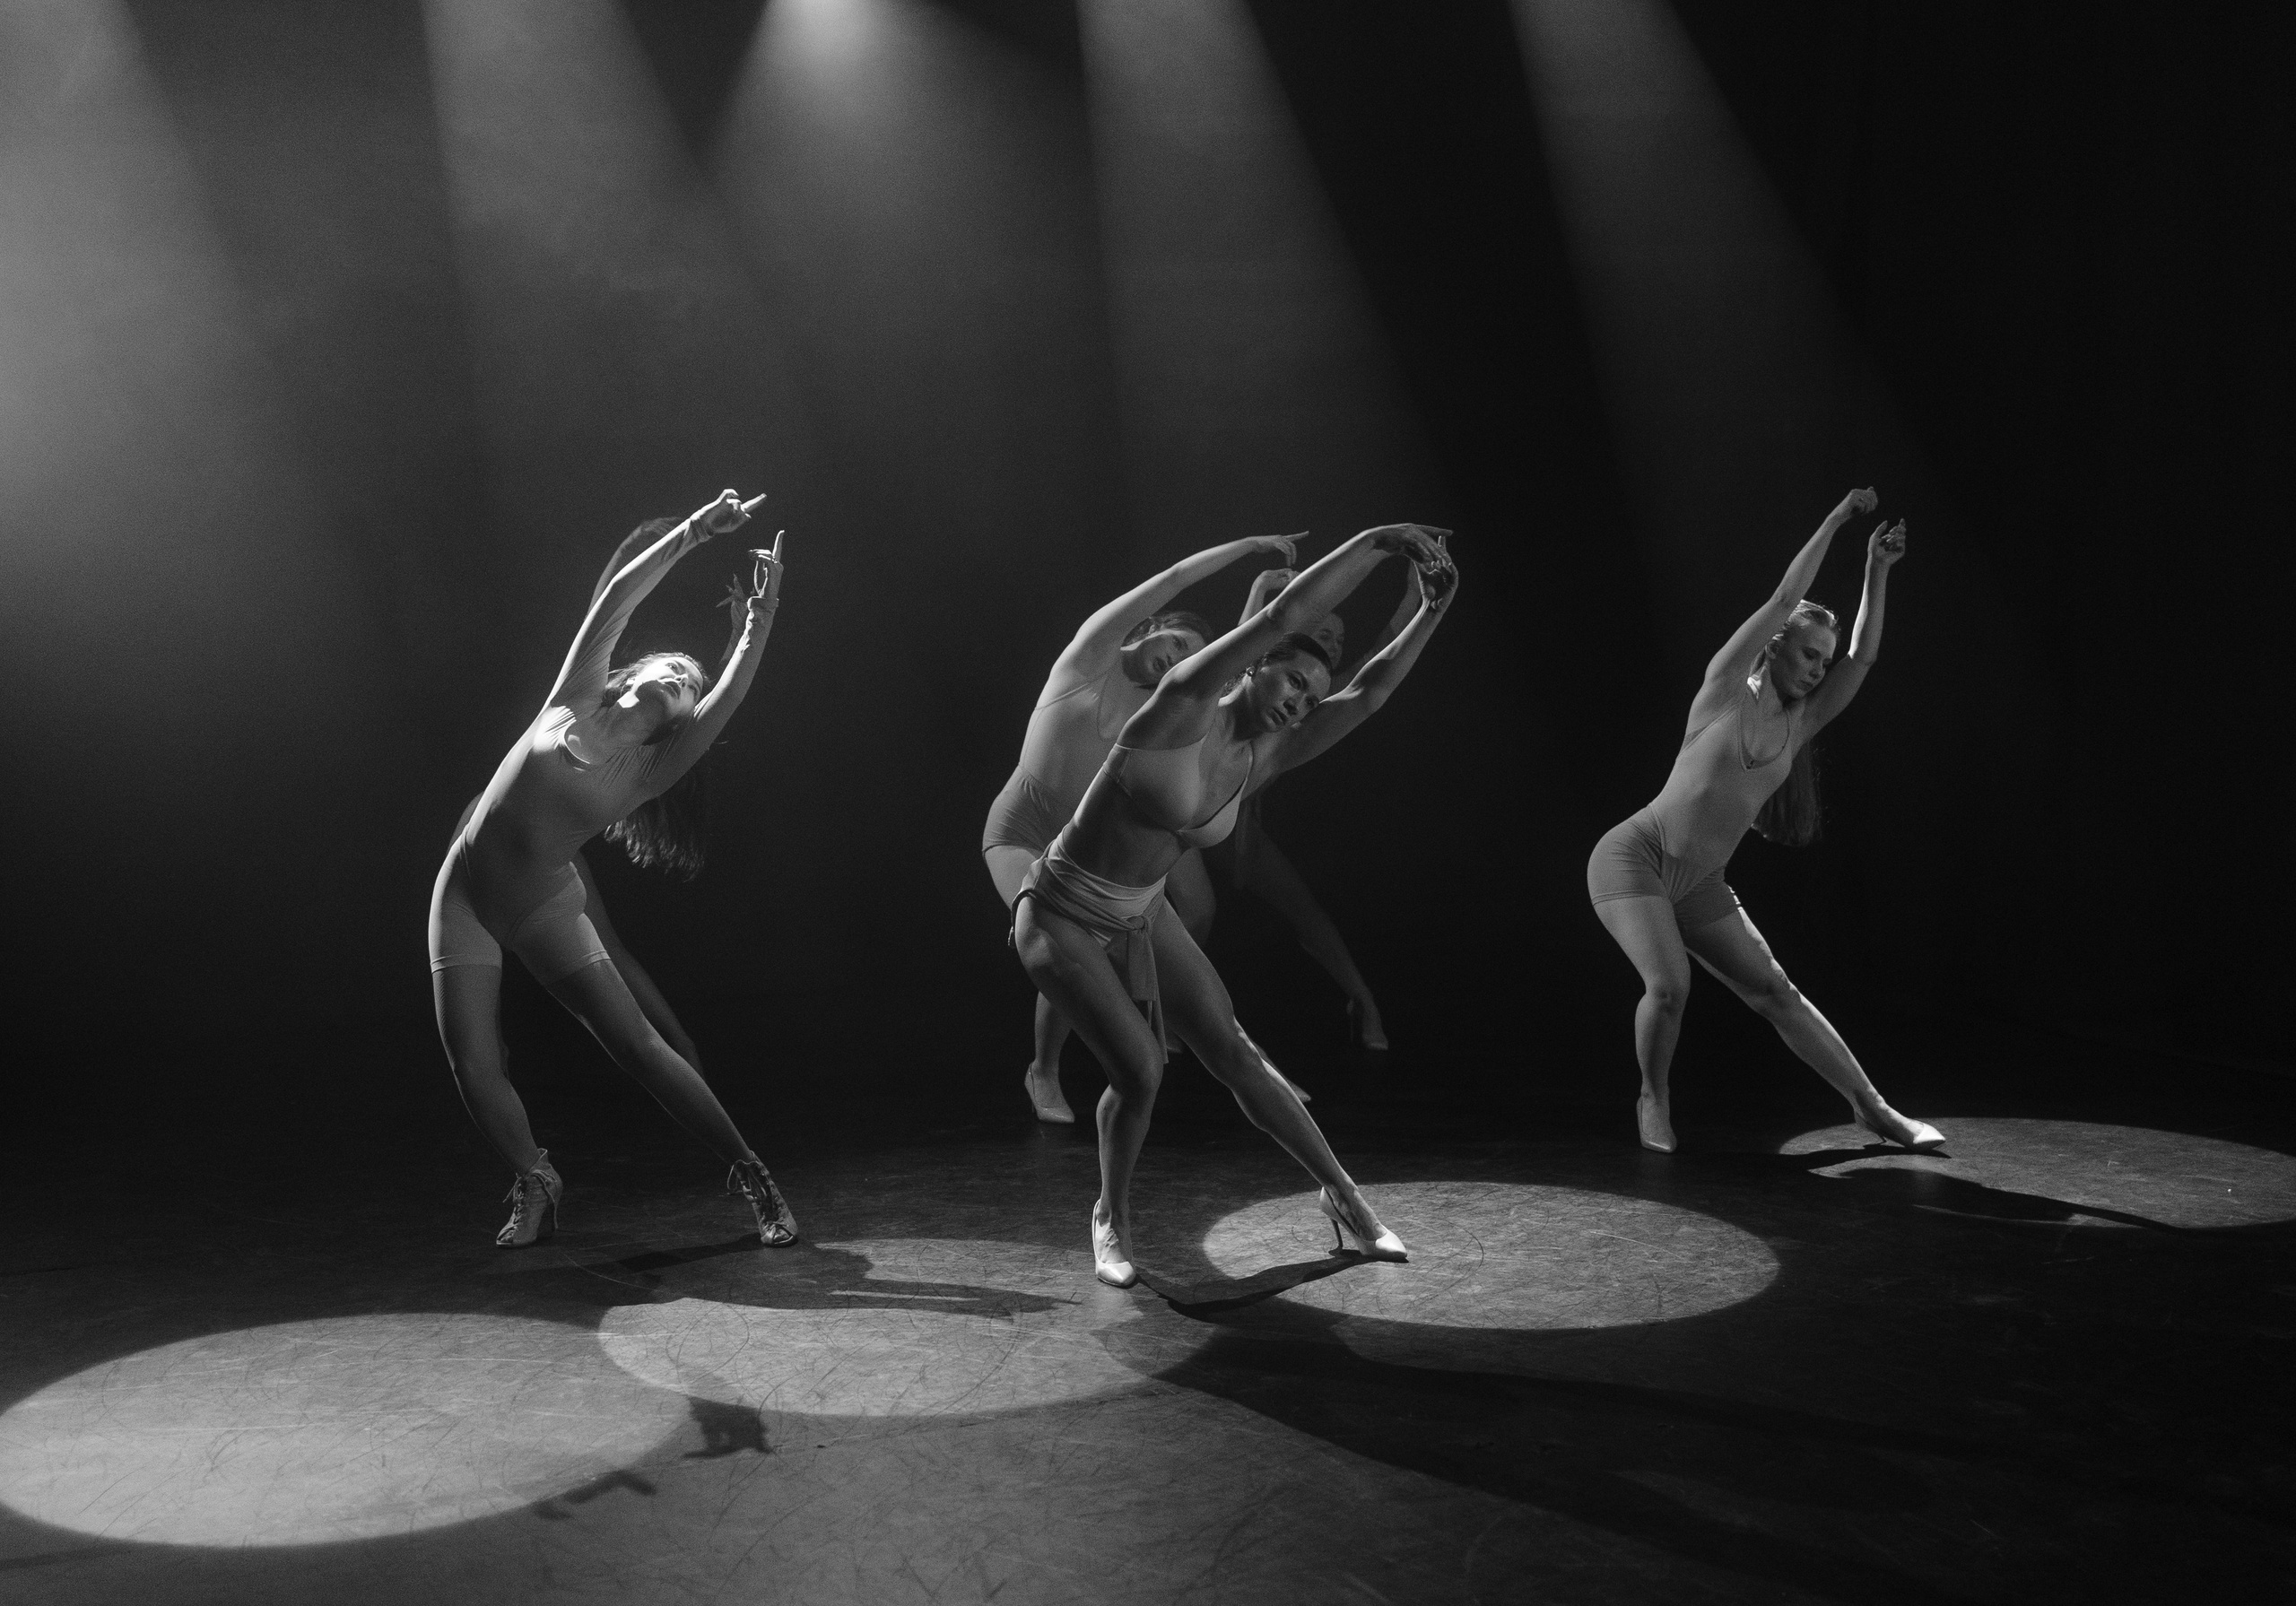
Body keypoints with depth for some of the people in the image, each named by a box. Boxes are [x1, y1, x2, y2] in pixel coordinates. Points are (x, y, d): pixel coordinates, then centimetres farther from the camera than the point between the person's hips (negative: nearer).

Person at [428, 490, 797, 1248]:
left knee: (637, 1047, -11)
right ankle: (534, 1181, 21)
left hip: (545, 909, -1)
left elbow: (729, 696, -19)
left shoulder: (652, 772, -5)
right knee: (474, 1070, -6)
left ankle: (748, 1174, -2)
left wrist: (760, 623, -29)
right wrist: (690, 533, -17)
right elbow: (615, 602, -11)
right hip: (464, 895, 1)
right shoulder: (575, 703, -4)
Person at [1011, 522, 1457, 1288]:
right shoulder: (1184, 707, -23)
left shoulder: (1264, 760, -4)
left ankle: (1340, 1193, 10)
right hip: (1059, 916, -6)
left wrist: (1433, 610, -14)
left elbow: (1369, 691, -6)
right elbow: (1284, 617, -32)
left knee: (1233, 1051, -1)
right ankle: (1113, 1221, 12)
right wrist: (1379, 537, -30)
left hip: (1139, 917, 6)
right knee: (1140, 1071, -14)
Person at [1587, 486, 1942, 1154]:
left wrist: (1877, 570, 5)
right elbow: (1784, 599, -8)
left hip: (1697, 886, 6)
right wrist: (1834, 522, -3)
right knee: (1669, 985, -24)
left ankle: (1870, 1107, 4)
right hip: (1634, 855, -6)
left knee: (1776, 993, 1)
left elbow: (1863, 658, 8)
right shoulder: (1726, 690, -4)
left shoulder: (1798, 724, 10)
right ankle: (1654, 1102, 1)